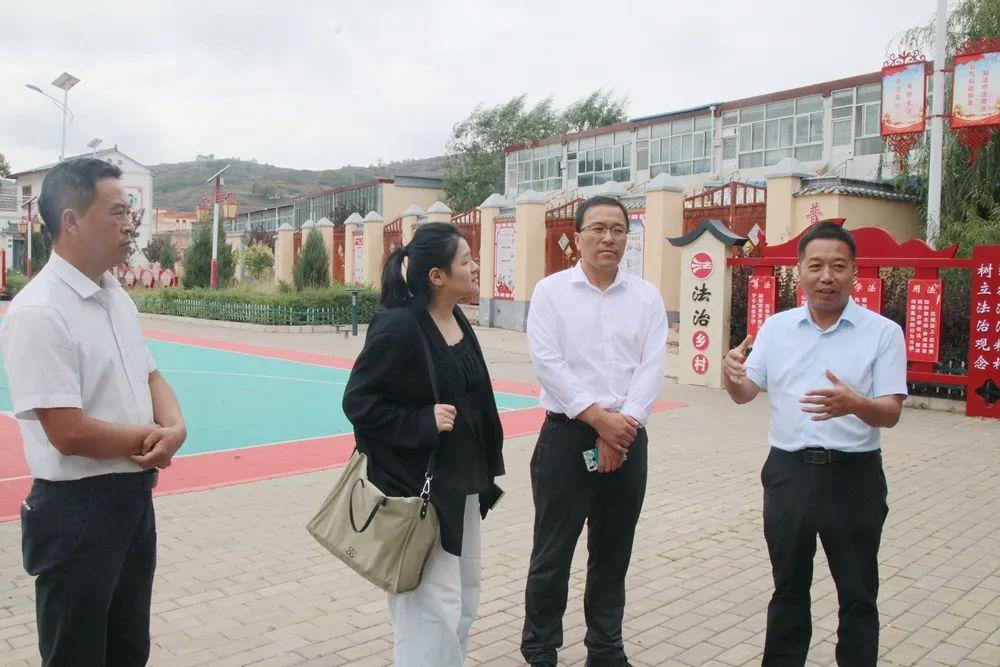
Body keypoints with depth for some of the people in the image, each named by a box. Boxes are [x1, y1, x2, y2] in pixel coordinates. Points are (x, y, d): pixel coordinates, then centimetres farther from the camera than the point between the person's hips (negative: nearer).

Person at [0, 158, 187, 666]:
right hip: (78, 509, -8)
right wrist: (152, 439, -10)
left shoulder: (117, 297, 7)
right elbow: (69, 433, -24)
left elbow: (150, 377, 12)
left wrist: (174, 429, -10)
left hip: (134, 498, 8)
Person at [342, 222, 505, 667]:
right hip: (416, 486, -9)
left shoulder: (458, 321, 6)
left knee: (466, 588, 19)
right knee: (433, 604, -3)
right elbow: (358, 402, -15)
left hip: (460, 483, 9)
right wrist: (422, 422, -22)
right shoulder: (398, 327, -19)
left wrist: (484, 470, 17)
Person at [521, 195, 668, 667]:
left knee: (613, 555, 13)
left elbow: (651, 368, -3)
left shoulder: (647, 297, 6)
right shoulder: (551, 291, -1)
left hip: (628, 440, 3)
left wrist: (621, 428, -13)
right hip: (566, 436, -2)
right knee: (553, 553, 5)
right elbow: (548, 363, -11)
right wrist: (600, 418, -15)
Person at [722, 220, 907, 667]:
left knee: (857, 593, 10)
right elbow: (746, 393, 4)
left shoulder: (883, 332, -5)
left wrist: (856, 404, -33)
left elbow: (891, 413, -10)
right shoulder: (776, 328, 4)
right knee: (788, 588, 17)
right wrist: (731, 375, -19)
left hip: (853, 476, -3)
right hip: (789, 473, 3)